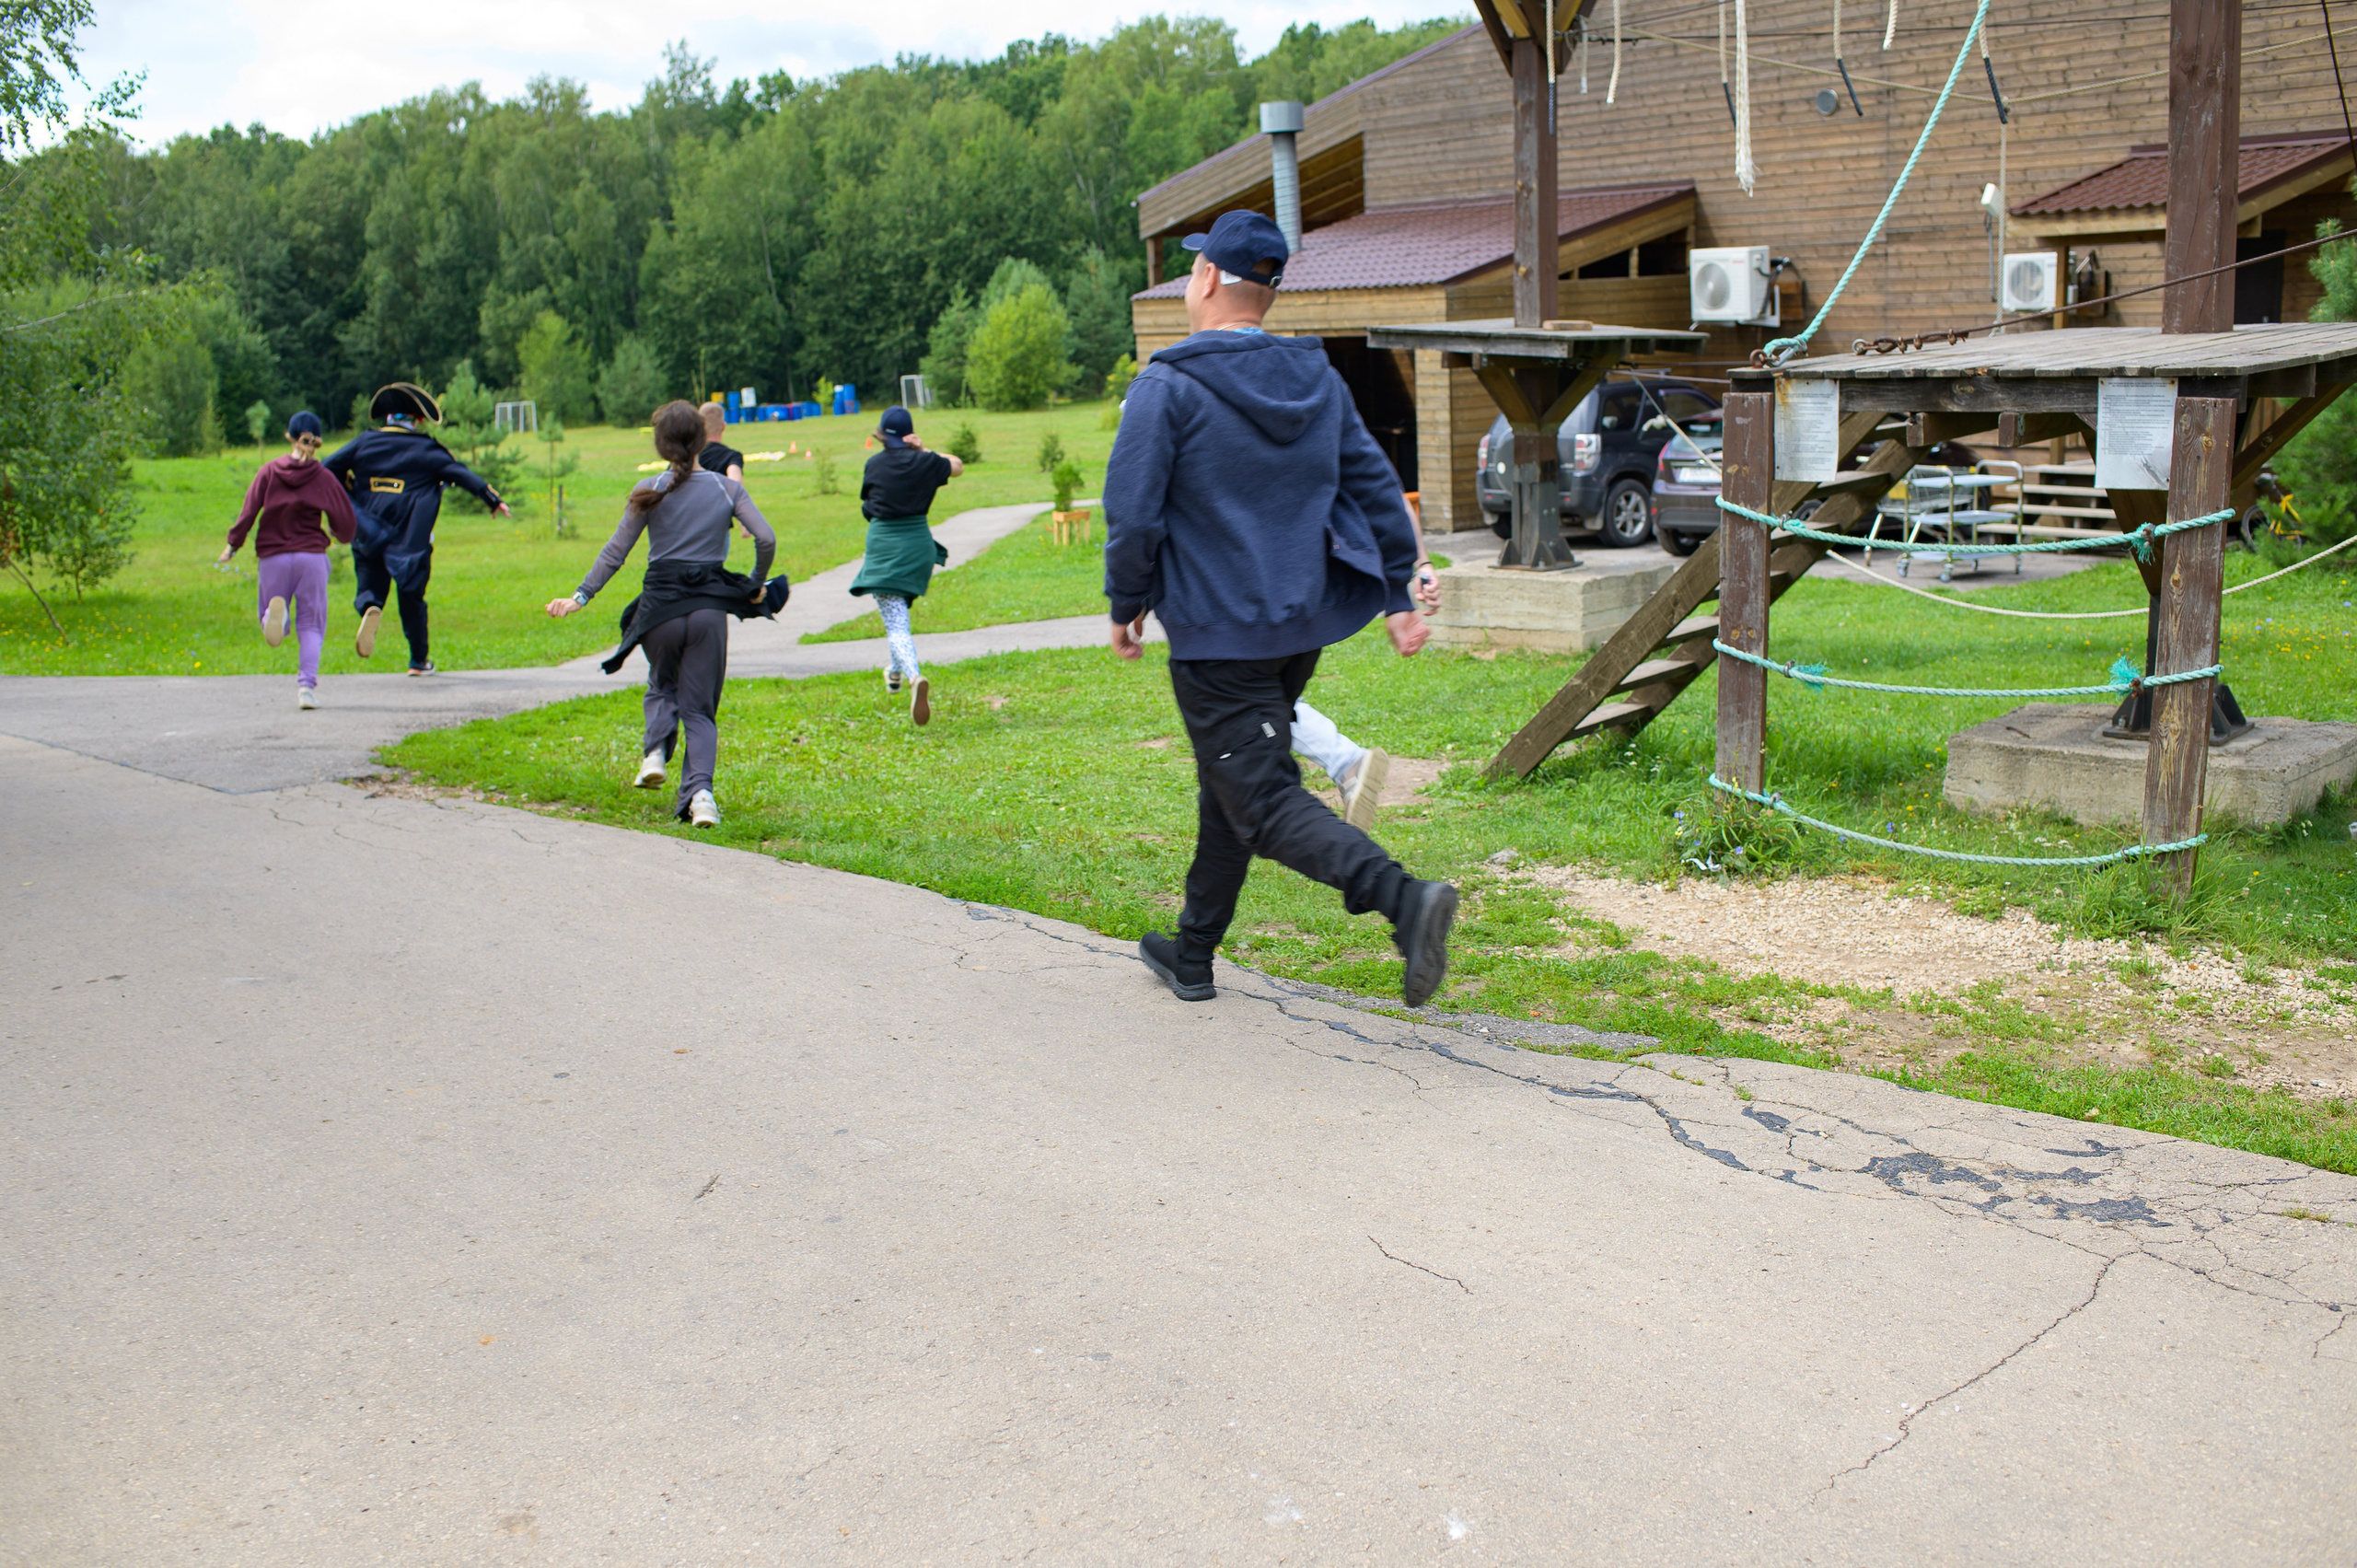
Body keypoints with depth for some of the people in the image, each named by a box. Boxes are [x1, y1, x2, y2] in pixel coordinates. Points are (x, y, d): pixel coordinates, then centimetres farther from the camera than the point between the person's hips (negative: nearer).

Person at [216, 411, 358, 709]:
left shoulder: (268, 471, 3)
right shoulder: (324, 477, 1)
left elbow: (248, 512, -3)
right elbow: (346, 524, 2)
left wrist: (232, 544, 8)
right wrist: (342, 539, 24)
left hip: (272, 557, 1)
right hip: (312, 556, -1)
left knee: (271, 626, 13)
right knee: (310, 626, 8)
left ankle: (274, 611, -24)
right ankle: (307, 685, -8)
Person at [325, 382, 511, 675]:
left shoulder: (363, 442, 8)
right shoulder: (427, 450, 0)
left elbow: (328, 470, 8)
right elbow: (462, 474, -3)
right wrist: (494, 500, 1)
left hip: (369, 537, 1)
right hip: (410, 538, -1)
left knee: (371, 586, 11)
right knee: (412, 597, 10)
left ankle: (370, 608, -27)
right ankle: (419, 660, 16)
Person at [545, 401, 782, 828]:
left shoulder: (651, 491, -1)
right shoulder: (727, 489, 1)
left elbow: (615, 551, -1)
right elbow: (766, 540, -7)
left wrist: (581, 596, 4)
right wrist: (757, 586, 9)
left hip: (661, 606, 0)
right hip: (710, 608, 0)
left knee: (662, 685, 28)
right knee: (700, 707, 7)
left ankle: (655, 753, 4)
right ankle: (699, 790, -13)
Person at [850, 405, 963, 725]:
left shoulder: (874, 464, -1)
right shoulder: (926, 462, -1)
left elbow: (867, 503, 10)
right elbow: (958, 466, 18)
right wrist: (923, 450, 8)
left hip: (883, 546, -3)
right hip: (918, 545, 3)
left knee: (895, 623, -8)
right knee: (898, 608, 30)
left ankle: (914, 677, -33)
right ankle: (895, 670, 39)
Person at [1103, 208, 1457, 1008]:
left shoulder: (1167, 388, -13)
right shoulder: (1318, 379, 8)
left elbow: (1134, 514, -15)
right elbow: (1375, 486, 8)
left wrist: (1128, 604, 0)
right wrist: (1397, 594, 13)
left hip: (1217, 636, -7)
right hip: (1303, 624, 7)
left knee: (1266, 804, -7)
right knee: (1230, 784, 20)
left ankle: (1406, 899, -28)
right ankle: (1193, 954, 31)